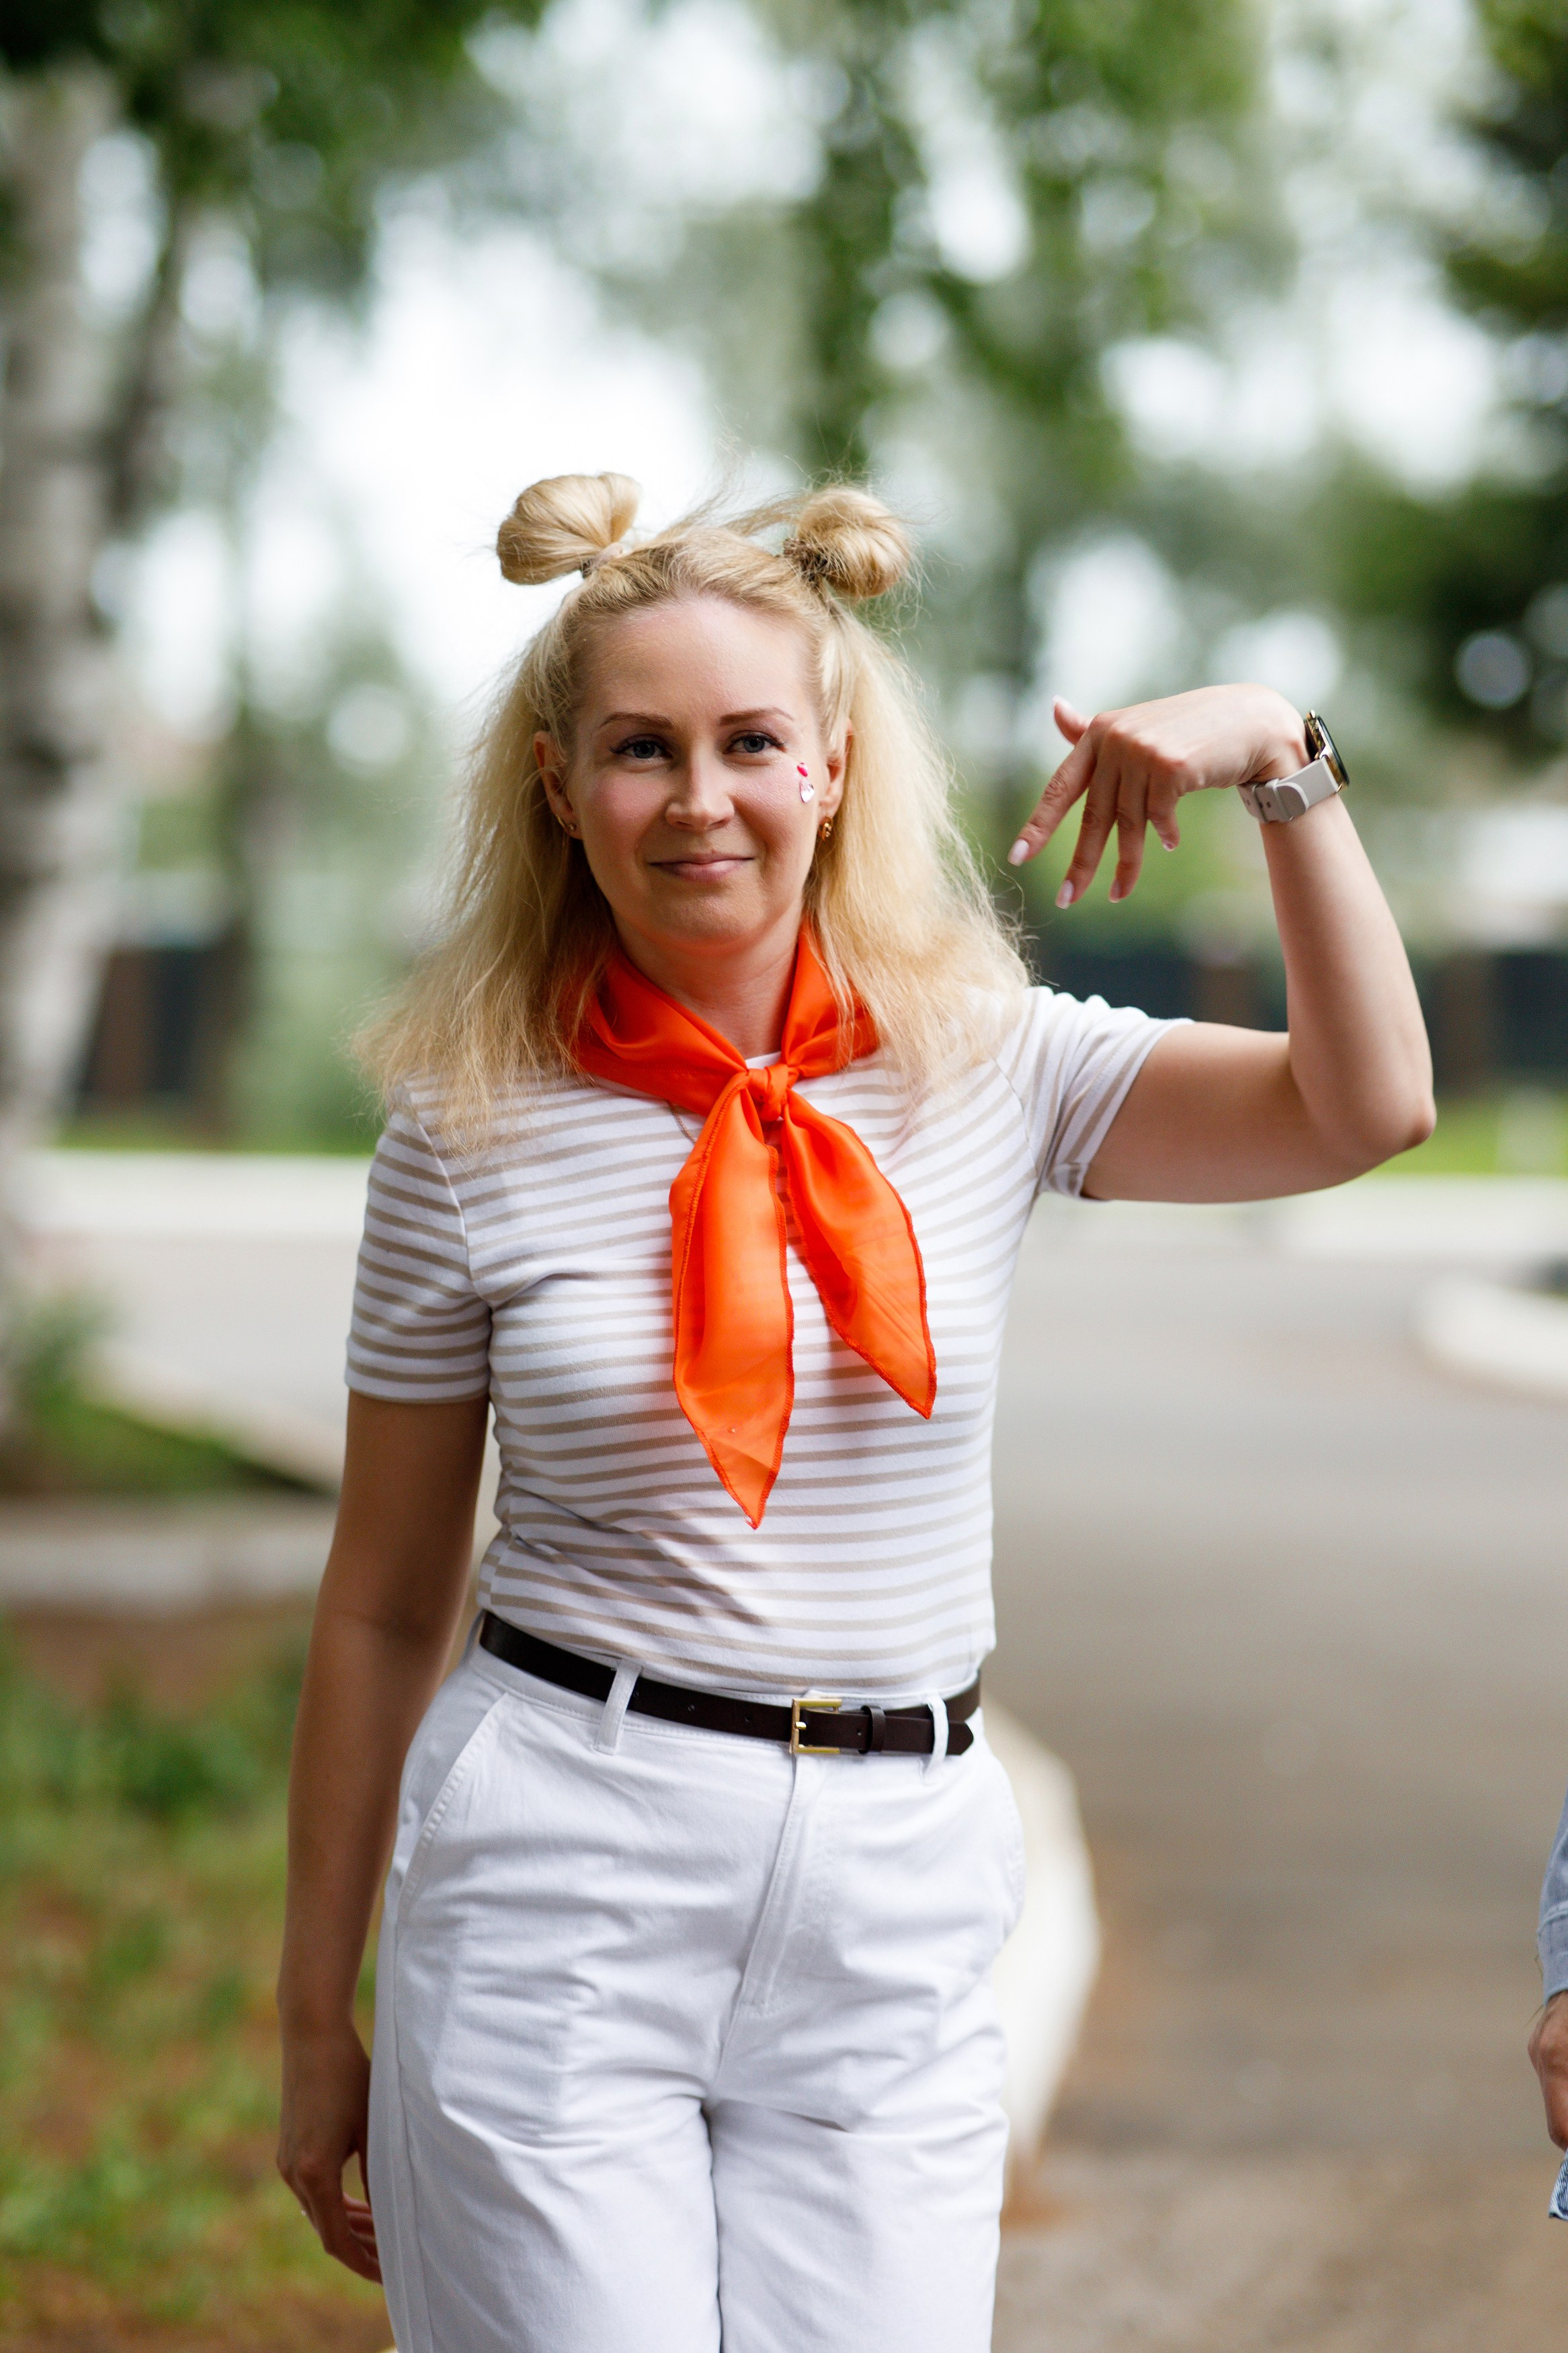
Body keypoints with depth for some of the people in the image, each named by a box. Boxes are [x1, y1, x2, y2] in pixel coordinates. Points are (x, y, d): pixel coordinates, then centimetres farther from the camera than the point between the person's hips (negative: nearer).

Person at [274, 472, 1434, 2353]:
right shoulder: (471, 1130, -1)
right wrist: (317, 2020, 7)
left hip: (895, 1923, 2)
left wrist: (1279, 756, -14)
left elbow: (1364, 1107, -7)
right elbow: (384, 1604, 4)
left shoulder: (983, 1063, 3)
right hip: (557, 1909, -2)